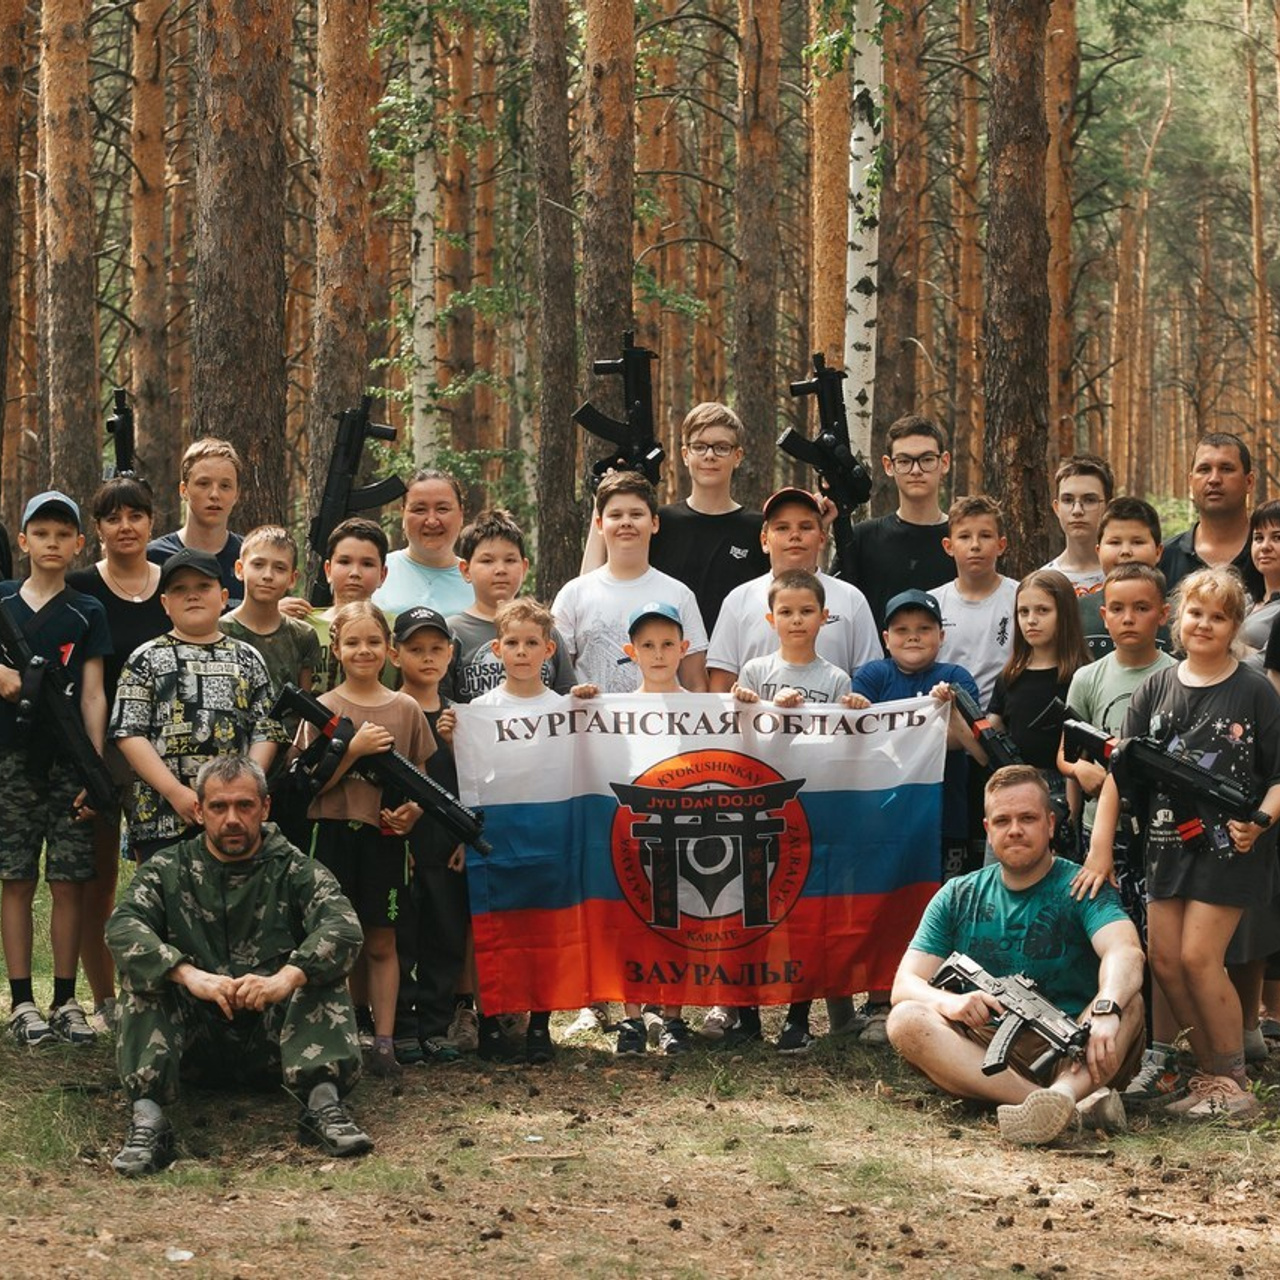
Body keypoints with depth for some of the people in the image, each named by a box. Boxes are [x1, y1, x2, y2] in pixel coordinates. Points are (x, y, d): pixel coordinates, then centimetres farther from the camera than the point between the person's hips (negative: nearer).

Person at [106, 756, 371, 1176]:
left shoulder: (294, 869, 5)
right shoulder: (167, 871, 8)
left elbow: (344, 927, -15)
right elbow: (122, 927, -13)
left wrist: (287, 978, -36)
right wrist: (188, 974, -33)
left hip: (275, 1032, 0)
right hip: (196, 1037, 1)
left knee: (321, 967, -21)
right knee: (142, 976, -22)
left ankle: (323, 1100, -37)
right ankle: (147, 1116, -38)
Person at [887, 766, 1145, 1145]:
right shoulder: (957, 898, 12)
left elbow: (1126, 952, -19)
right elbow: (905, 985, 4)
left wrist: (1105, 1010, -42)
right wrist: (948, 1002, -22)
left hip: (1073, 1055, -2)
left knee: (1128, 1002, -27)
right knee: (907, 1019, -25)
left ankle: (1063, 1093, -57)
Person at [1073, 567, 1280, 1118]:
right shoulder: (1155, 689, 7)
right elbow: (1119, 769, 5)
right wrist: (1101, 850, -1)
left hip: (1229, 846, -5)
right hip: (1167, 844, 5)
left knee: (1199, 956, -11)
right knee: (1164, 960, 3)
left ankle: (1234, 1085, 0)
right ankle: (1210, 1074, 14)